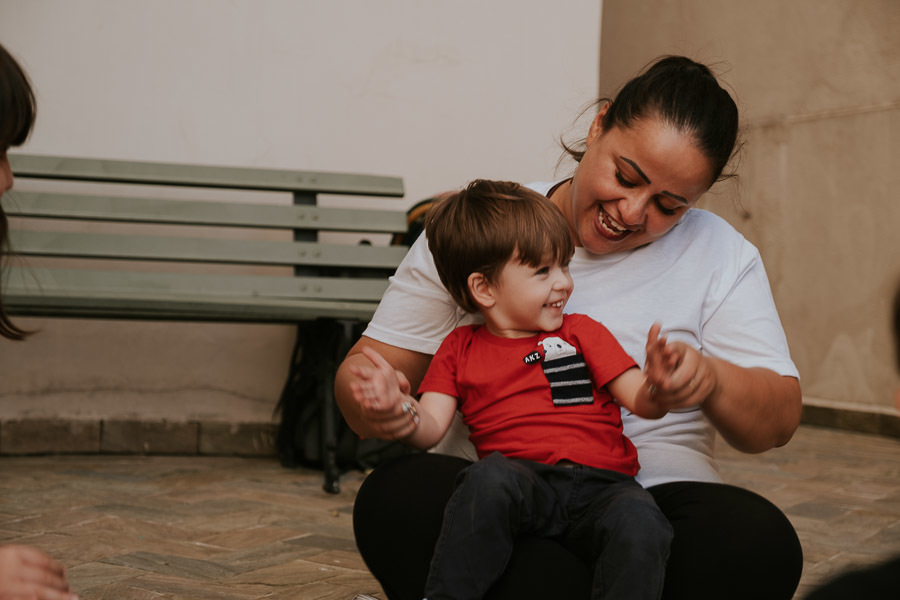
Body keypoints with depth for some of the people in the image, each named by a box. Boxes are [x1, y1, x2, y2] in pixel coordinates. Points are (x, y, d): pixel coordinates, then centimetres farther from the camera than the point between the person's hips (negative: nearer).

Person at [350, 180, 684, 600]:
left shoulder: (583, 333, 18)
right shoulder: (460, 349, 17)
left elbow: (642, 403, 9)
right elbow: (429, 430, 7)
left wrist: (656, 387, -16)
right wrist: (397, 406, -16)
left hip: (599, 486, 1)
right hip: (521, 478, 0)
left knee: (640, 524, -32)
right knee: (491, 475, -35)